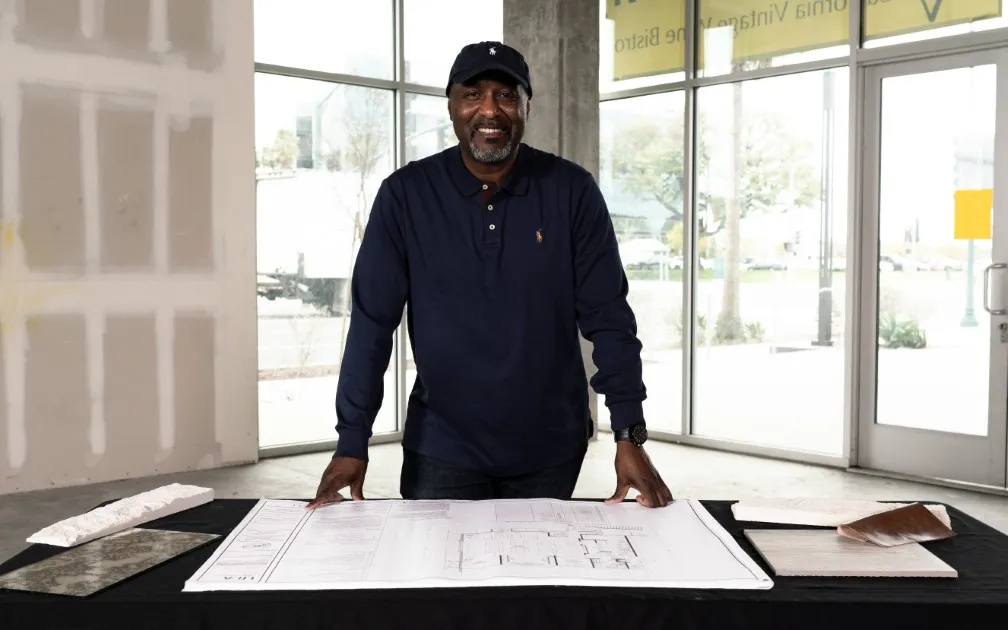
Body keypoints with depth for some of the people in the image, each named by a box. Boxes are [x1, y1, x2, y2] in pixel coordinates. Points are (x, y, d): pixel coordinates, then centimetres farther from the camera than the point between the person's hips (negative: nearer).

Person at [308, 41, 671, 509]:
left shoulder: (571, 191, -8)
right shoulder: (405, 194, -8)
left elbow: (607, 316, -8)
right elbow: (373, 321, -8)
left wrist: (629, 435, -14)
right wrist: (352, 443, -13)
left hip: (552, 447, 1)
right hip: (442, 446, 0)